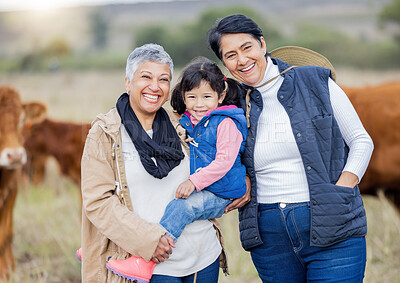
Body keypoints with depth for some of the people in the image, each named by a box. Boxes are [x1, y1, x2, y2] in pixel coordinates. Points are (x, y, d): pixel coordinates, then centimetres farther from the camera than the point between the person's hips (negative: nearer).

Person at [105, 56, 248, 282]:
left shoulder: (226, 124, -10)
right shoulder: (186, 123, 12)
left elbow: (224, 161, -19)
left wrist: (194, 182, -25)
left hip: (219, 195, -8)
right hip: (196, 191, 8)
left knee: (181, 206, -32)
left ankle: (146, 262, -36)